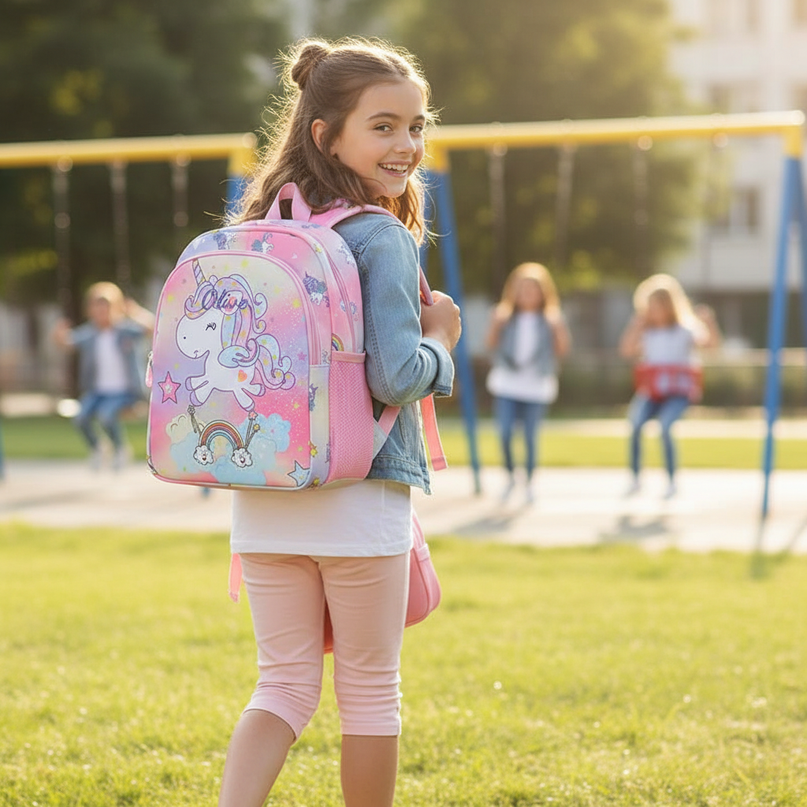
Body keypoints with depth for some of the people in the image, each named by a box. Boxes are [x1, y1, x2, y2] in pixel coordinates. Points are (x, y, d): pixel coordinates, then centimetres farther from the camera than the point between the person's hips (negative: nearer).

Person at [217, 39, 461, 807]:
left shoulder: (255, 233, 7)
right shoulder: (381, 239, -14)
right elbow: (395, 377, -20)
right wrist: (439, 337, -1)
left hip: (263, 502, 5)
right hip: (359, 496, -5)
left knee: (284, 684, 12)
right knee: (370, 688, 12)